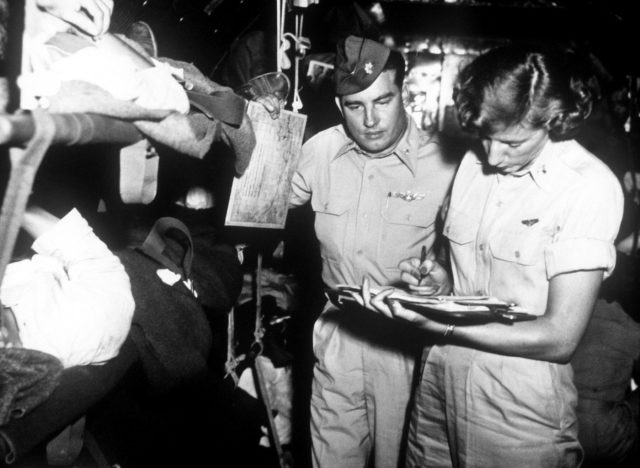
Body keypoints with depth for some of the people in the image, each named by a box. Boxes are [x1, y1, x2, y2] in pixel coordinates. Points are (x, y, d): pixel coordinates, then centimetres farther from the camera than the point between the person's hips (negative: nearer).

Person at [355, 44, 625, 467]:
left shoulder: (590, 187, -15)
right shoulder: (475, 161, 3)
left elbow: (560, 339, -17)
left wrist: (436, 324, -22)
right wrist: (434, 278, -8)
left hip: (519, 406, -5)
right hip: (438, 381, 5)